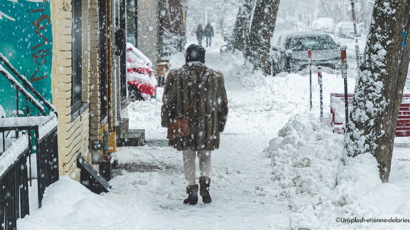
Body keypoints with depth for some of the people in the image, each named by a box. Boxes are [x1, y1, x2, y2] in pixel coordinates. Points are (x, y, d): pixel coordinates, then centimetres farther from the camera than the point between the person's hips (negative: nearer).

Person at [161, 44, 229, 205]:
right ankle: (205, 183, -4)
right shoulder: (215, 77, 3)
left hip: (184, 126, -1)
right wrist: (220, 125, 19)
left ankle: (192, 191, 4)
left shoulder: (176, 76, -3)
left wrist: (167, 122, 13)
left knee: (188, 158, 8)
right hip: (208, 125, 1)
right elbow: (222, 104, 9)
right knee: (205, 156, 16)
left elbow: (168, 101, 1)